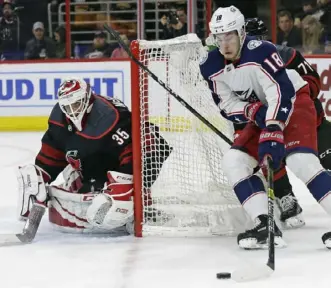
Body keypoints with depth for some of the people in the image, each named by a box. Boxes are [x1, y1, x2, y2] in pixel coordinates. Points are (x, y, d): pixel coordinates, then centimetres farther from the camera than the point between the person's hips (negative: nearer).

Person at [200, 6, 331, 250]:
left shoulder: (259, 51, -27)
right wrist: (253, 112, -22)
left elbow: (281, 92, -33)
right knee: (234, 161, -8)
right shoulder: (212, 67, -6)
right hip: (261, 113, 7)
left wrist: (273, 132, -41)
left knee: (301, 162, -28)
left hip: (293, 103, -7)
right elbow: (227, 105, -1)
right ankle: (265, 226, -10)